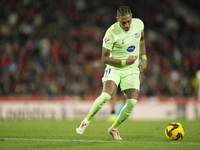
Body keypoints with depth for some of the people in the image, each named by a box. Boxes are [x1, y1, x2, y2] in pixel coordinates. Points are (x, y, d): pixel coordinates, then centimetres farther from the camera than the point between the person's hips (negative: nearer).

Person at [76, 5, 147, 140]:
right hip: (114, 68, -4)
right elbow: (105, 59, -14)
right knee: (106, 95, -28)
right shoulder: (111, 33, -20)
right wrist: (125, 62, -22)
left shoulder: (139, 24, -6)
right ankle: (86, 121, -6)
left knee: (132, 102, -13)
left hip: (132, 70, 4)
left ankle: (114, 128, 11)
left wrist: (144, 58, 8)